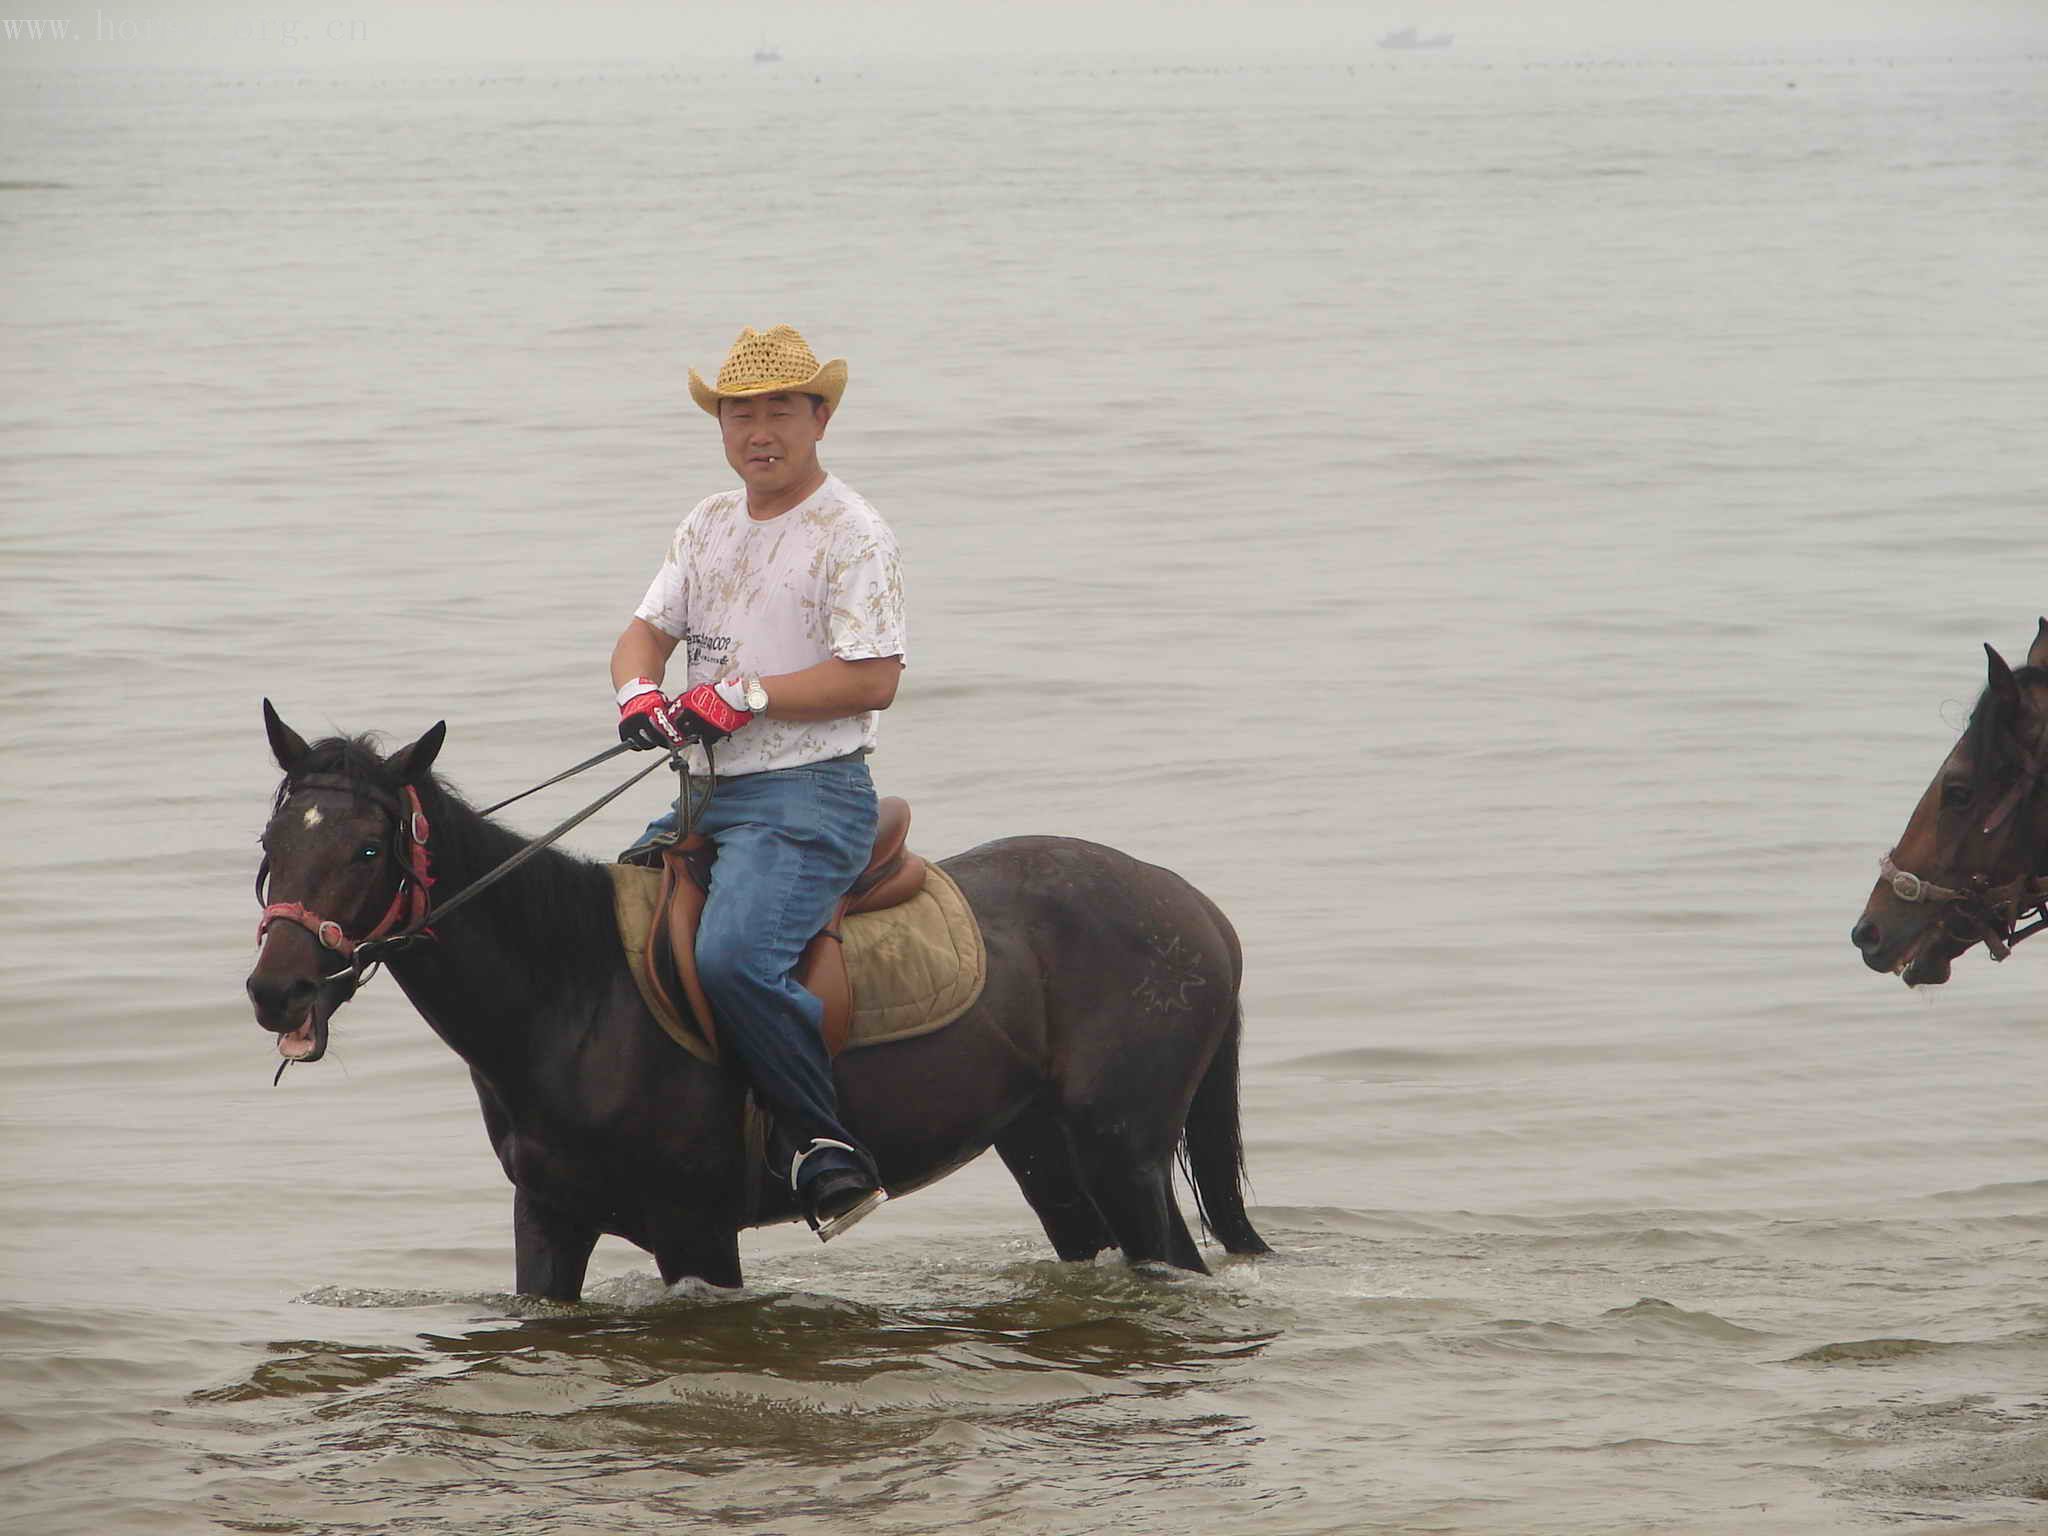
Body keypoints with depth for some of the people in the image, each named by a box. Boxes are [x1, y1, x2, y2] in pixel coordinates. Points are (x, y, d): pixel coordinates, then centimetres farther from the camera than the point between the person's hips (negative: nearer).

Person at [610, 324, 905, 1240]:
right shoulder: (710, 526, 17)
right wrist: (638, 692, -8)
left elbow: (872, 679, -15)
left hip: (808, 795, -9)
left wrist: (745, 696, -18)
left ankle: (823, 1145, -20)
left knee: (733, 954, -30)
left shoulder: (851, 535, -7)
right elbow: (648, 630, 15)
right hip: (704, 793, 9)